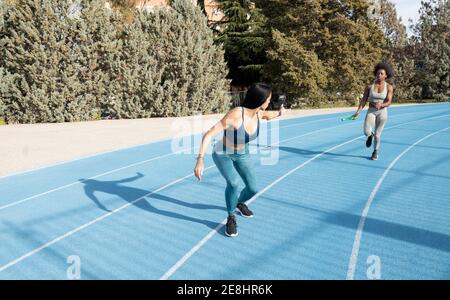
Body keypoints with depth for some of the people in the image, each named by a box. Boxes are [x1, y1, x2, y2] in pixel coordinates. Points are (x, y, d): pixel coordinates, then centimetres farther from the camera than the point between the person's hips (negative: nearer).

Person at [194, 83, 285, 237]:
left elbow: (268, 115, 16)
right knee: (234, 182, -31)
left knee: (253, 189, 2)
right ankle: (231, 218, -5)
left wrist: (279, 113, 2)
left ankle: (239, 202, 40)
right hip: (223, 154, -6)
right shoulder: (235, 114, -36)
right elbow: (208, 135, -37)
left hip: (242, 155, 6)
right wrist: (200, 160, -45)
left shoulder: (259, 113, -15)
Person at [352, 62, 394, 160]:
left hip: (382, 112, -1)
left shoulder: (389, 87, -5)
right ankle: (370, 135, 24)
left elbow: (389, 102, -11)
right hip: (371, 111, 1)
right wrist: (358, 111, -13)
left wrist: (381, 105, -32)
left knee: (377, 134, 3)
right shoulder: (369, 87, -2)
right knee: (366, 132, -17)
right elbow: (364, 100, -2)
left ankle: (375, 152, 29)